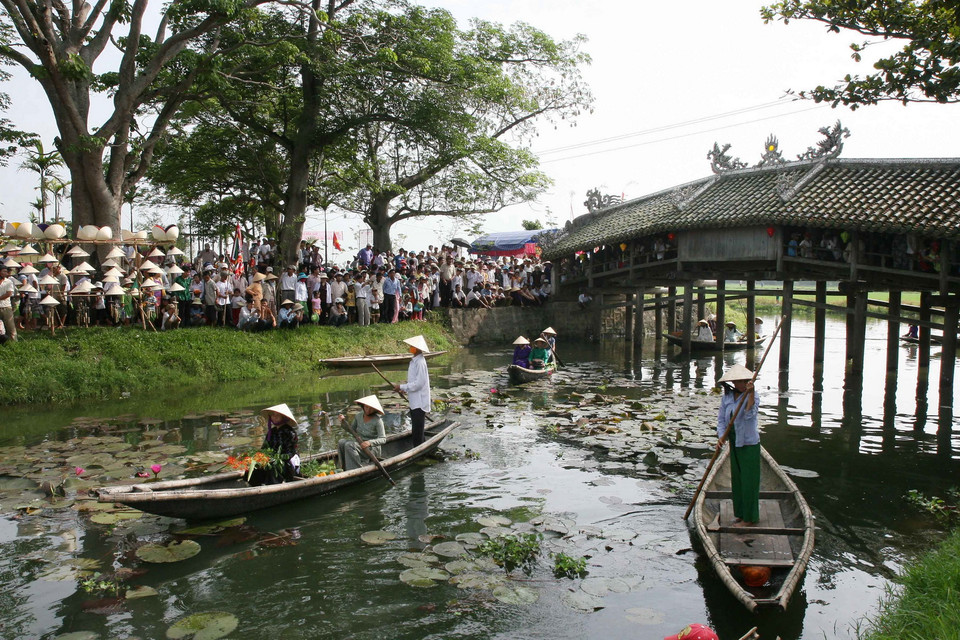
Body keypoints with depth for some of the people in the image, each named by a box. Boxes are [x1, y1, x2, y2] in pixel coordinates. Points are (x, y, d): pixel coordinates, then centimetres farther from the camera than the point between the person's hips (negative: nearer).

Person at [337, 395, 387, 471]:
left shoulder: (378, 420, -16)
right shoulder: (358, 416, 2)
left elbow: (383, 439, -20)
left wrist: (369, 442, -36)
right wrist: (344, 421, -4)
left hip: (372, 448, -6)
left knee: (349, 445, -29)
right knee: (341, 442, -20)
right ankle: (345, 468, -14)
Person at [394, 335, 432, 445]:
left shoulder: (420, 362, -20)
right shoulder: (414, 361, 12)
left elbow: (419, 383, -22)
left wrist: (402, 387, -16)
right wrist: (405, 388, 11)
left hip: (419, 402, -10)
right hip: (414, 402, 10)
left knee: (417, 431, -4)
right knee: (416, 429, 18)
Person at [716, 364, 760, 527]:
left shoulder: (752, 395, -12)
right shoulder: (726, 397, 3)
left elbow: (750, 414, -29)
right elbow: (721, 419, 4)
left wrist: (750, 393, -36)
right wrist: (721, 437, -10)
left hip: (749, 443, -6)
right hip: (735, 443, 6)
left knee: (749, 480, -1)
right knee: (736, 479, 15)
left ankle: (750, 517, 11)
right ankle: (741, 514, 29)